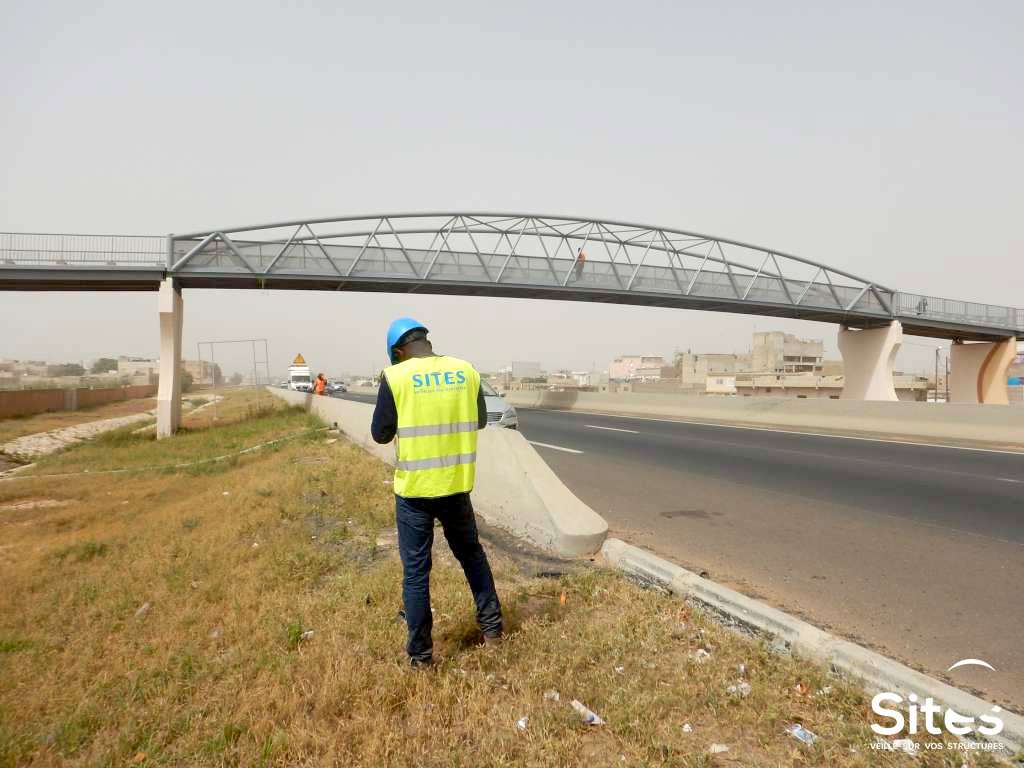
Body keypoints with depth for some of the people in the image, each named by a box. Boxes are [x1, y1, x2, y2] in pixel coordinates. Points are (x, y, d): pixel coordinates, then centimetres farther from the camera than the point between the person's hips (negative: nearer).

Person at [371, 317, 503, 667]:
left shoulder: (395, 377, -10)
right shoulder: (466, 370, 0)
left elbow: (380, 434, -6)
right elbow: (480, 420, 12)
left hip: (413, 487, -3)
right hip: (456, 484, 3)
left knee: (415, 570, 9)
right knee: (471, 553, 23)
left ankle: (420, 651, 19)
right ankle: (491, 625, 32)